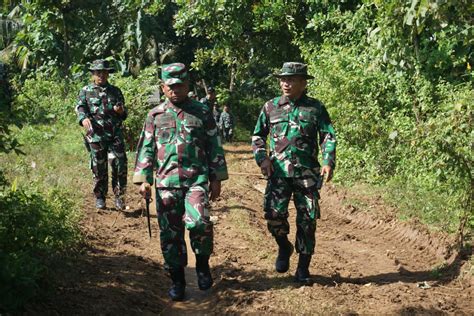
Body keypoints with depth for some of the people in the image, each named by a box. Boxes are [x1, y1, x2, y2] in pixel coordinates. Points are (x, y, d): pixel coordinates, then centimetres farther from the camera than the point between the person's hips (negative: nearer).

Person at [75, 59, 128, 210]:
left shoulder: (115, 91, 15)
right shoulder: (86, 91, 10)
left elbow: (124, 115, 18)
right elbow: (80, 107, -3)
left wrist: (121, 111, -7)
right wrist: (84, 118, -24)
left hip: (115, 134, 1)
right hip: (96, 135, -1)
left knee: (120, 165, -8)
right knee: (99, 168, 3)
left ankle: (119, 195, 5)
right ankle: (100, 198, 16)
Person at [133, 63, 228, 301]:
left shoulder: (202, 112, 6)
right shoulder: (155, 116, 10)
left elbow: (214, 147, 8)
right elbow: (146, 149, 10)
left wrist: (216, 179, 4)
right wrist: (143, 179, 1)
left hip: (197, 179, -2)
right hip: (166, 182, 2)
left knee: (198, 223, -21)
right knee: (170, 233, 4)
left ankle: (202, 263, 6)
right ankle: (177, 280, 18)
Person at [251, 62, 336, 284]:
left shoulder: (315, 108, 4)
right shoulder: (271, 107, 8)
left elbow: (328, 137, 5)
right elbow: (257, 136, 16)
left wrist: (328, 162, -10)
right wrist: (262, 158, 0)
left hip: (307, 173, 0)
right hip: (278, 172, 1)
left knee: (307, 220, 2)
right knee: (274, 214, -15)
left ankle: (303, 267, 17)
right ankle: (284, 247, 16)